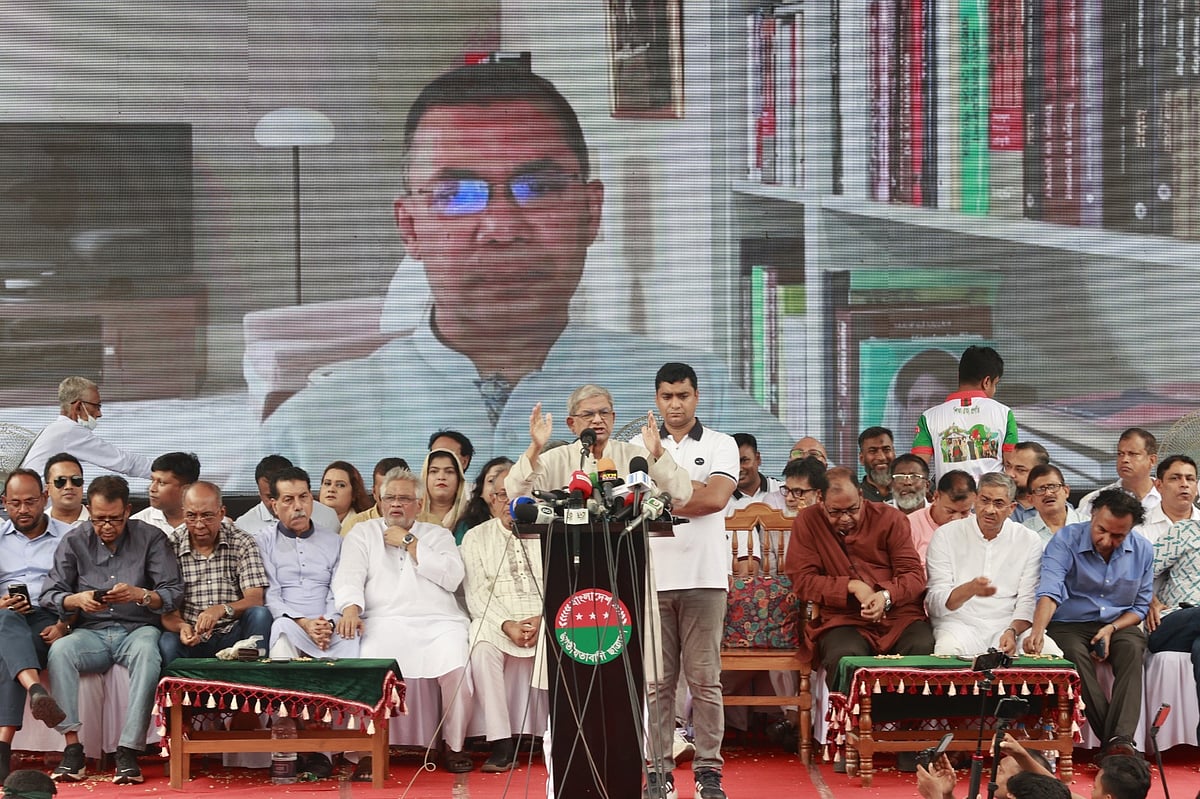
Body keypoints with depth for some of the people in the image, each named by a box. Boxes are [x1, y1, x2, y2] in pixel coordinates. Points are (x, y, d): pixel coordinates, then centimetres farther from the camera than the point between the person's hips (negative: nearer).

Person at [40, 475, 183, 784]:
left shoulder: (151, 538, 1)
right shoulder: (74, 542, 6)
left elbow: (174, 594, -5)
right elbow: (49, 595, 2)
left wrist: (140, 595, -25)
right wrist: (77, 600, -20)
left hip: (138, 628, -2)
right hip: (92, 631, 2)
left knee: (147, 652, -37)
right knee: (59, 651, -31)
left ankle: (128, 751, -38)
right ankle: (72, 747, -33)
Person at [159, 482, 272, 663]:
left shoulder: (243, 543, 2)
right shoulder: (170, 546, 2)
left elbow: (255, 600, -9)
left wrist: (222, 609, -31)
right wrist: (181, 627, -27)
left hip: (233, 635, 2)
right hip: (192, 639, -2)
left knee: (260, 615, -28)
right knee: (167, 644, -34)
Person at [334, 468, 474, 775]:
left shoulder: (438, 535, 23)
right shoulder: (363, 533, 22)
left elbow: (452, 577, 4)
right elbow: (349, 576, 6)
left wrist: (409, 542, 3)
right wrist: (351, 608, -16)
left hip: (439, 621, 1)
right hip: (385, 621, -1)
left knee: (457, 665, -30)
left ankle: (454, 746, -10)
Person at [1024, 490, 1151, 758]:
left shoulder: (1142, 550, 1)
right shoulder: (1066, 540, -11)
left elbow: (1140, 605, 8)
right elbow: (1049, 590, -25)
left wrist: (1111, 629, -12)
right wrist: (1038, 631, -43)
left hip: (1118, 625, 2)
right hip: (1069, 625, -2)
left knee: (1132, 648, -31)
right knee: (1075, 653, -35)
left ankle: (1120, 741, -41)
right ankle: (1112, 738, -35)